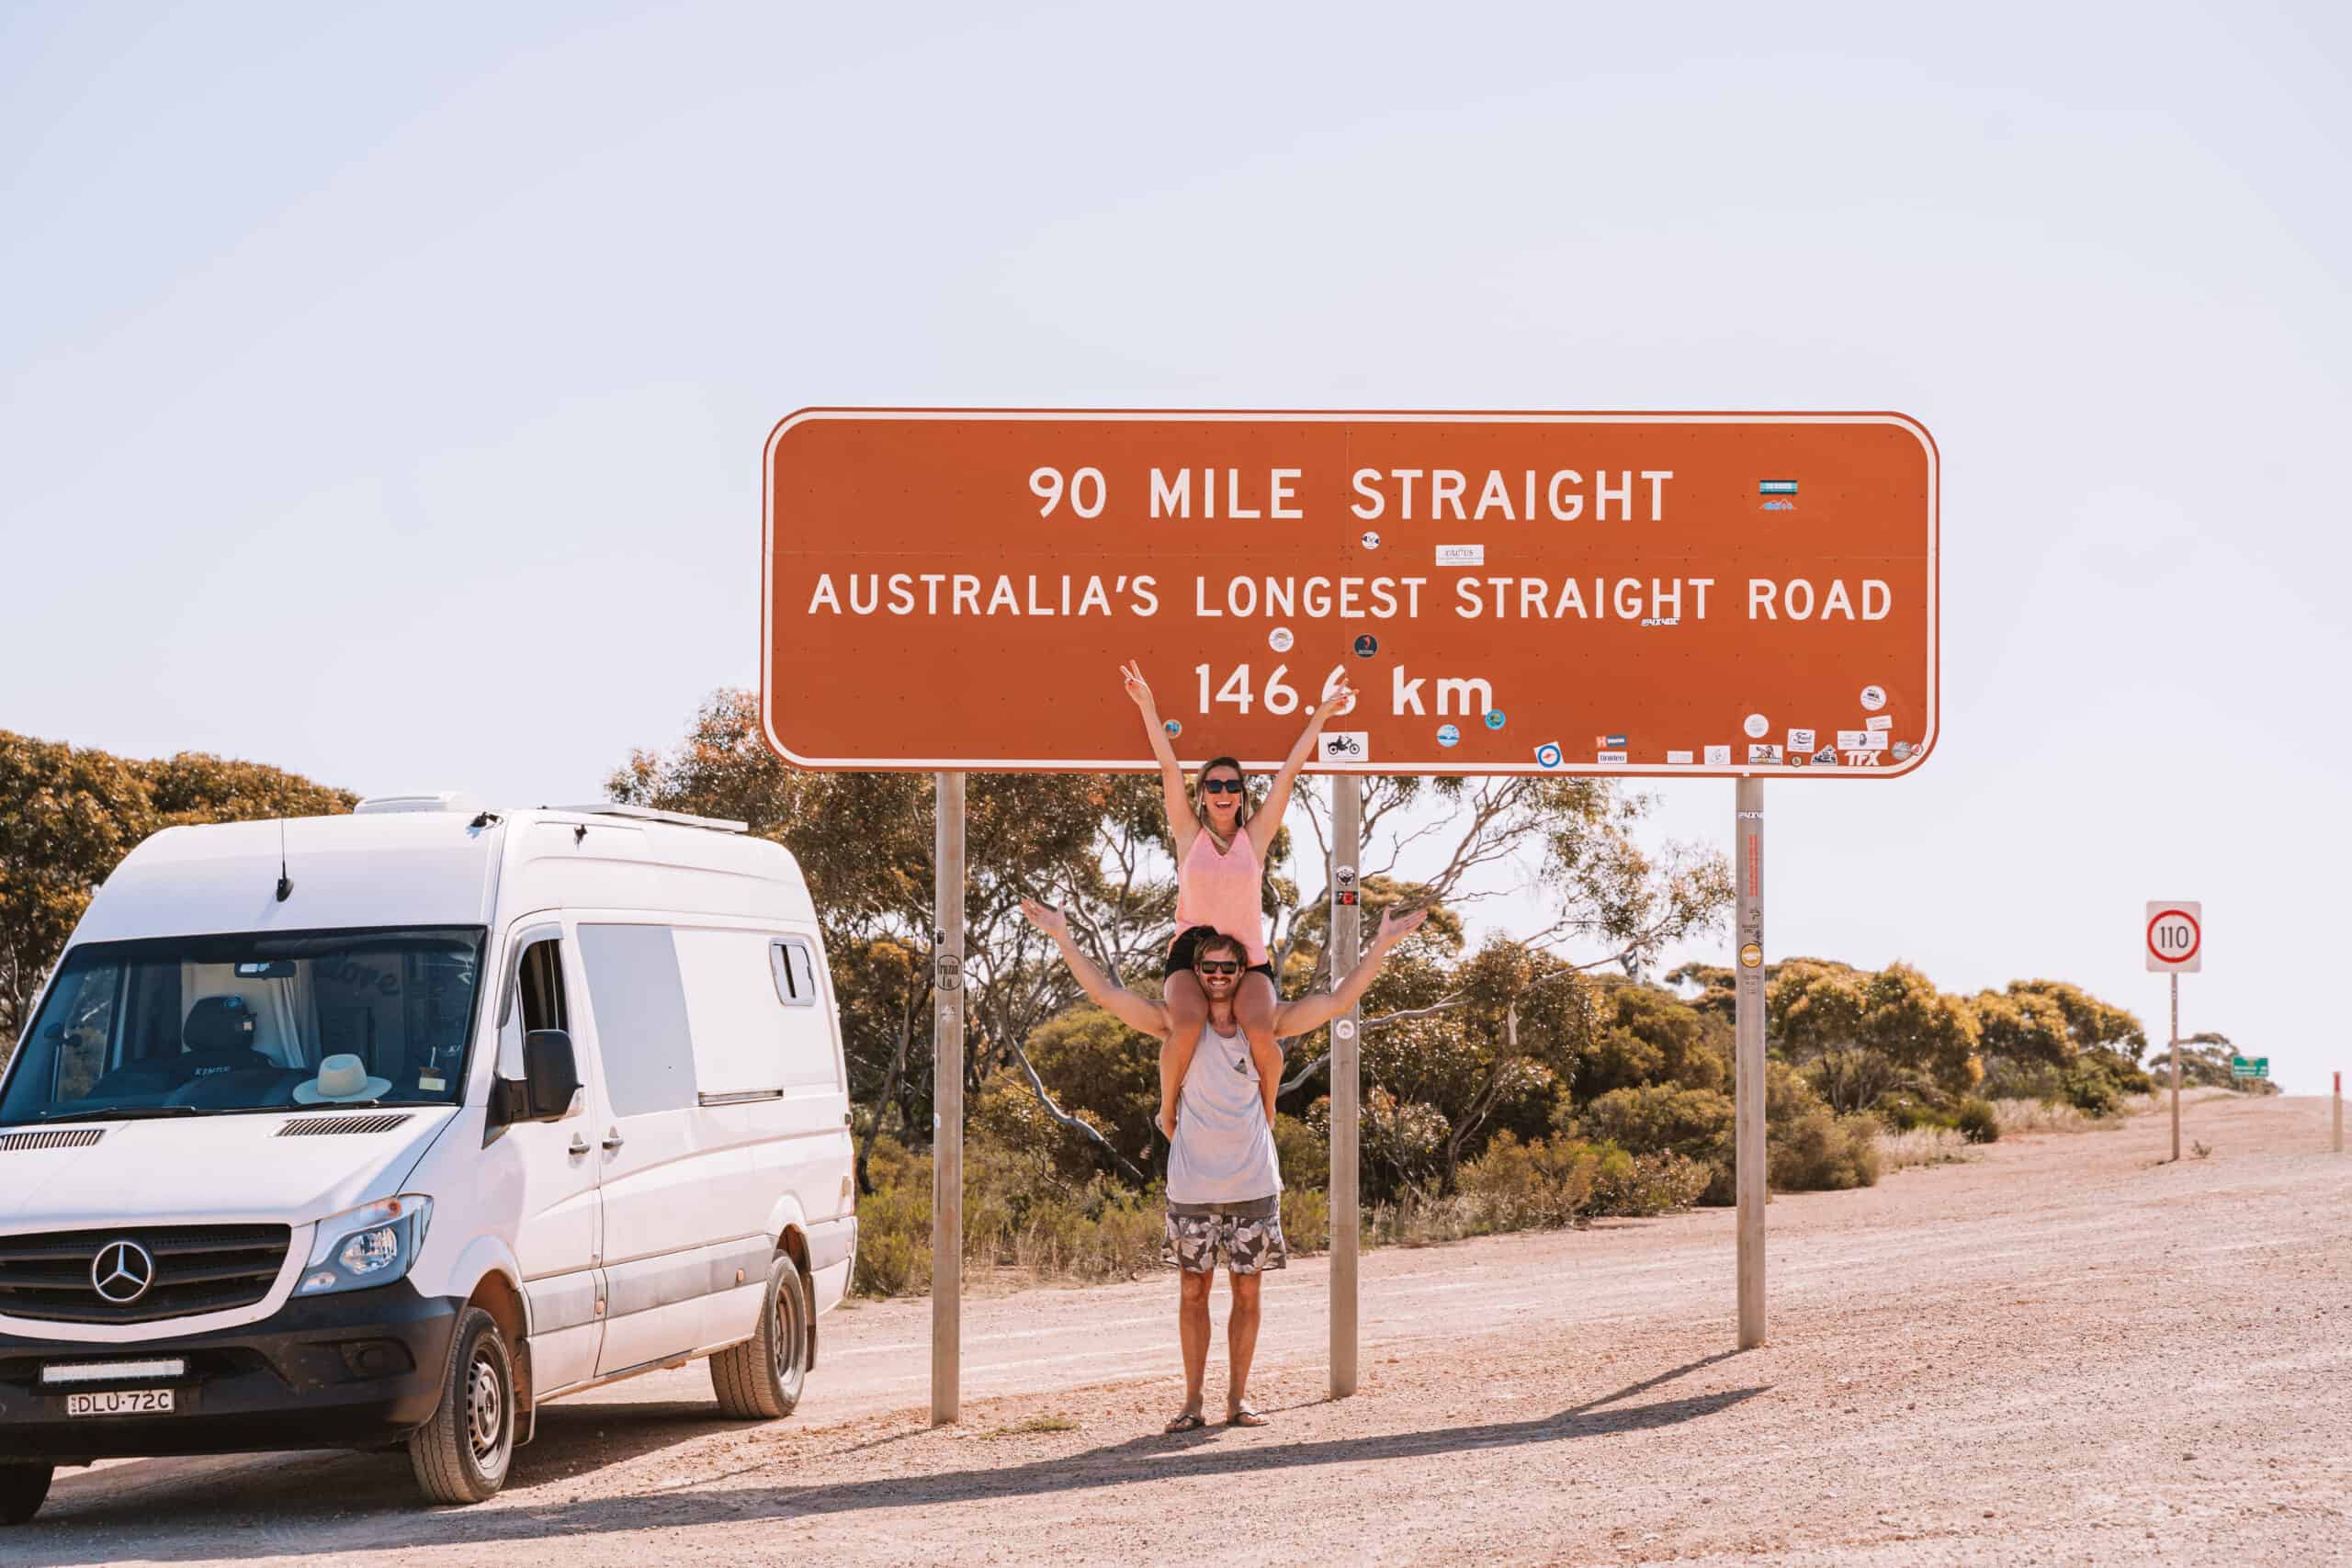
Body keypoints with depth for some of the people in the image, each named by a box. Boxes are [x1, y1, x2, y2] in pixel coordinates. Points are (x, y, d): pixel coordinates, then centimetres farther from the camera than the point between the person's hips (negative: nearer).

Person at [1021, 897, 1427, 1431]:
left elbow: (1337, 1001, 4)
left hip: (1254, 1184, 1)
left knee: (1247, 1291, 5)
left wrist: (1382, 946, -2)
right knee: (1193, 1291, 2)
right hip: (1193, 1185, -1)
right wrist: (1062, 938, -9)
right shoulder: (1177, 1024, 1)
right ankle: (1192, 1400, 8)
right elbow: (1107, 994, -3)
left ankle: (1239, 1396, 14)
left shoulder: (1263, 1024, 4)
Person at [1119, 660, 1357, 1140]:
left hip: (1248, 957, 1)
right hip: (1189, 952, -1)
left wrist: (1321, 715, 0)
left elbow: (1289, 772, 2)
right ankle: (1167, 1109, -8)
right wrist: (1146, 706, -8)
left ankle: (1267, 1102, 3)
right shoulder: (1190, 833, 4)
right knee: (1188, 1022, -32)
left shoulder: (1255, 835, 5)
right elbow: (1169, 766, -2)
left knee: (1259, 1030, -28)